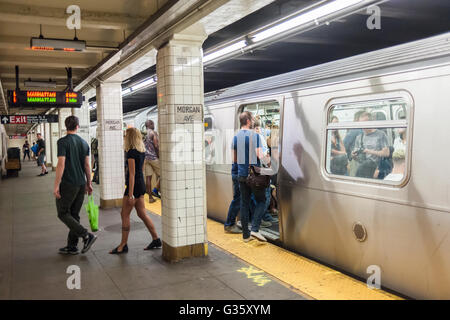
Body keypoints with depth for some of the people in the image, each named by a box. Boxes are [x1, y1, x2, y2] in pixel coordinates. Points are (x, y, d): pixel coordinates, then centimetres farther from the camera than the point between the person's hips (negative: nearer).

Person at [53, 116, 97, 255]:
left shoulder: (63, 142, -9)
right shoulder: (84, 143, 8)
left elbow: (61, 164, -16)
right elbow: (87, 165, 9)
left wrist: (56, 185, -13)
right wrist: (89, 183, 15)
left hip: (68, 184, -6)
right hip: (81, 184, 6)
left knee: (63, 213, 3)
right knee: (74, 215, 12)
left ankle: (87, 235, -8)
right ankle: (72, 246, 16)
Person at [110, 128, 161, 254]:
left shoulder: (131, 152, -16)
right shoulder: (142, 151, 10)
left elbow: (132, 174, -20)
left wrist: (130, 194, -20)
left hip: (134, 185, -9)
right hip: (141, 184, 9)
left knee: (125, 215, 1)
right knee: (142, 214, 14)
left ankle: (123, 245, 8)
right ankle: (156, 239, 18)